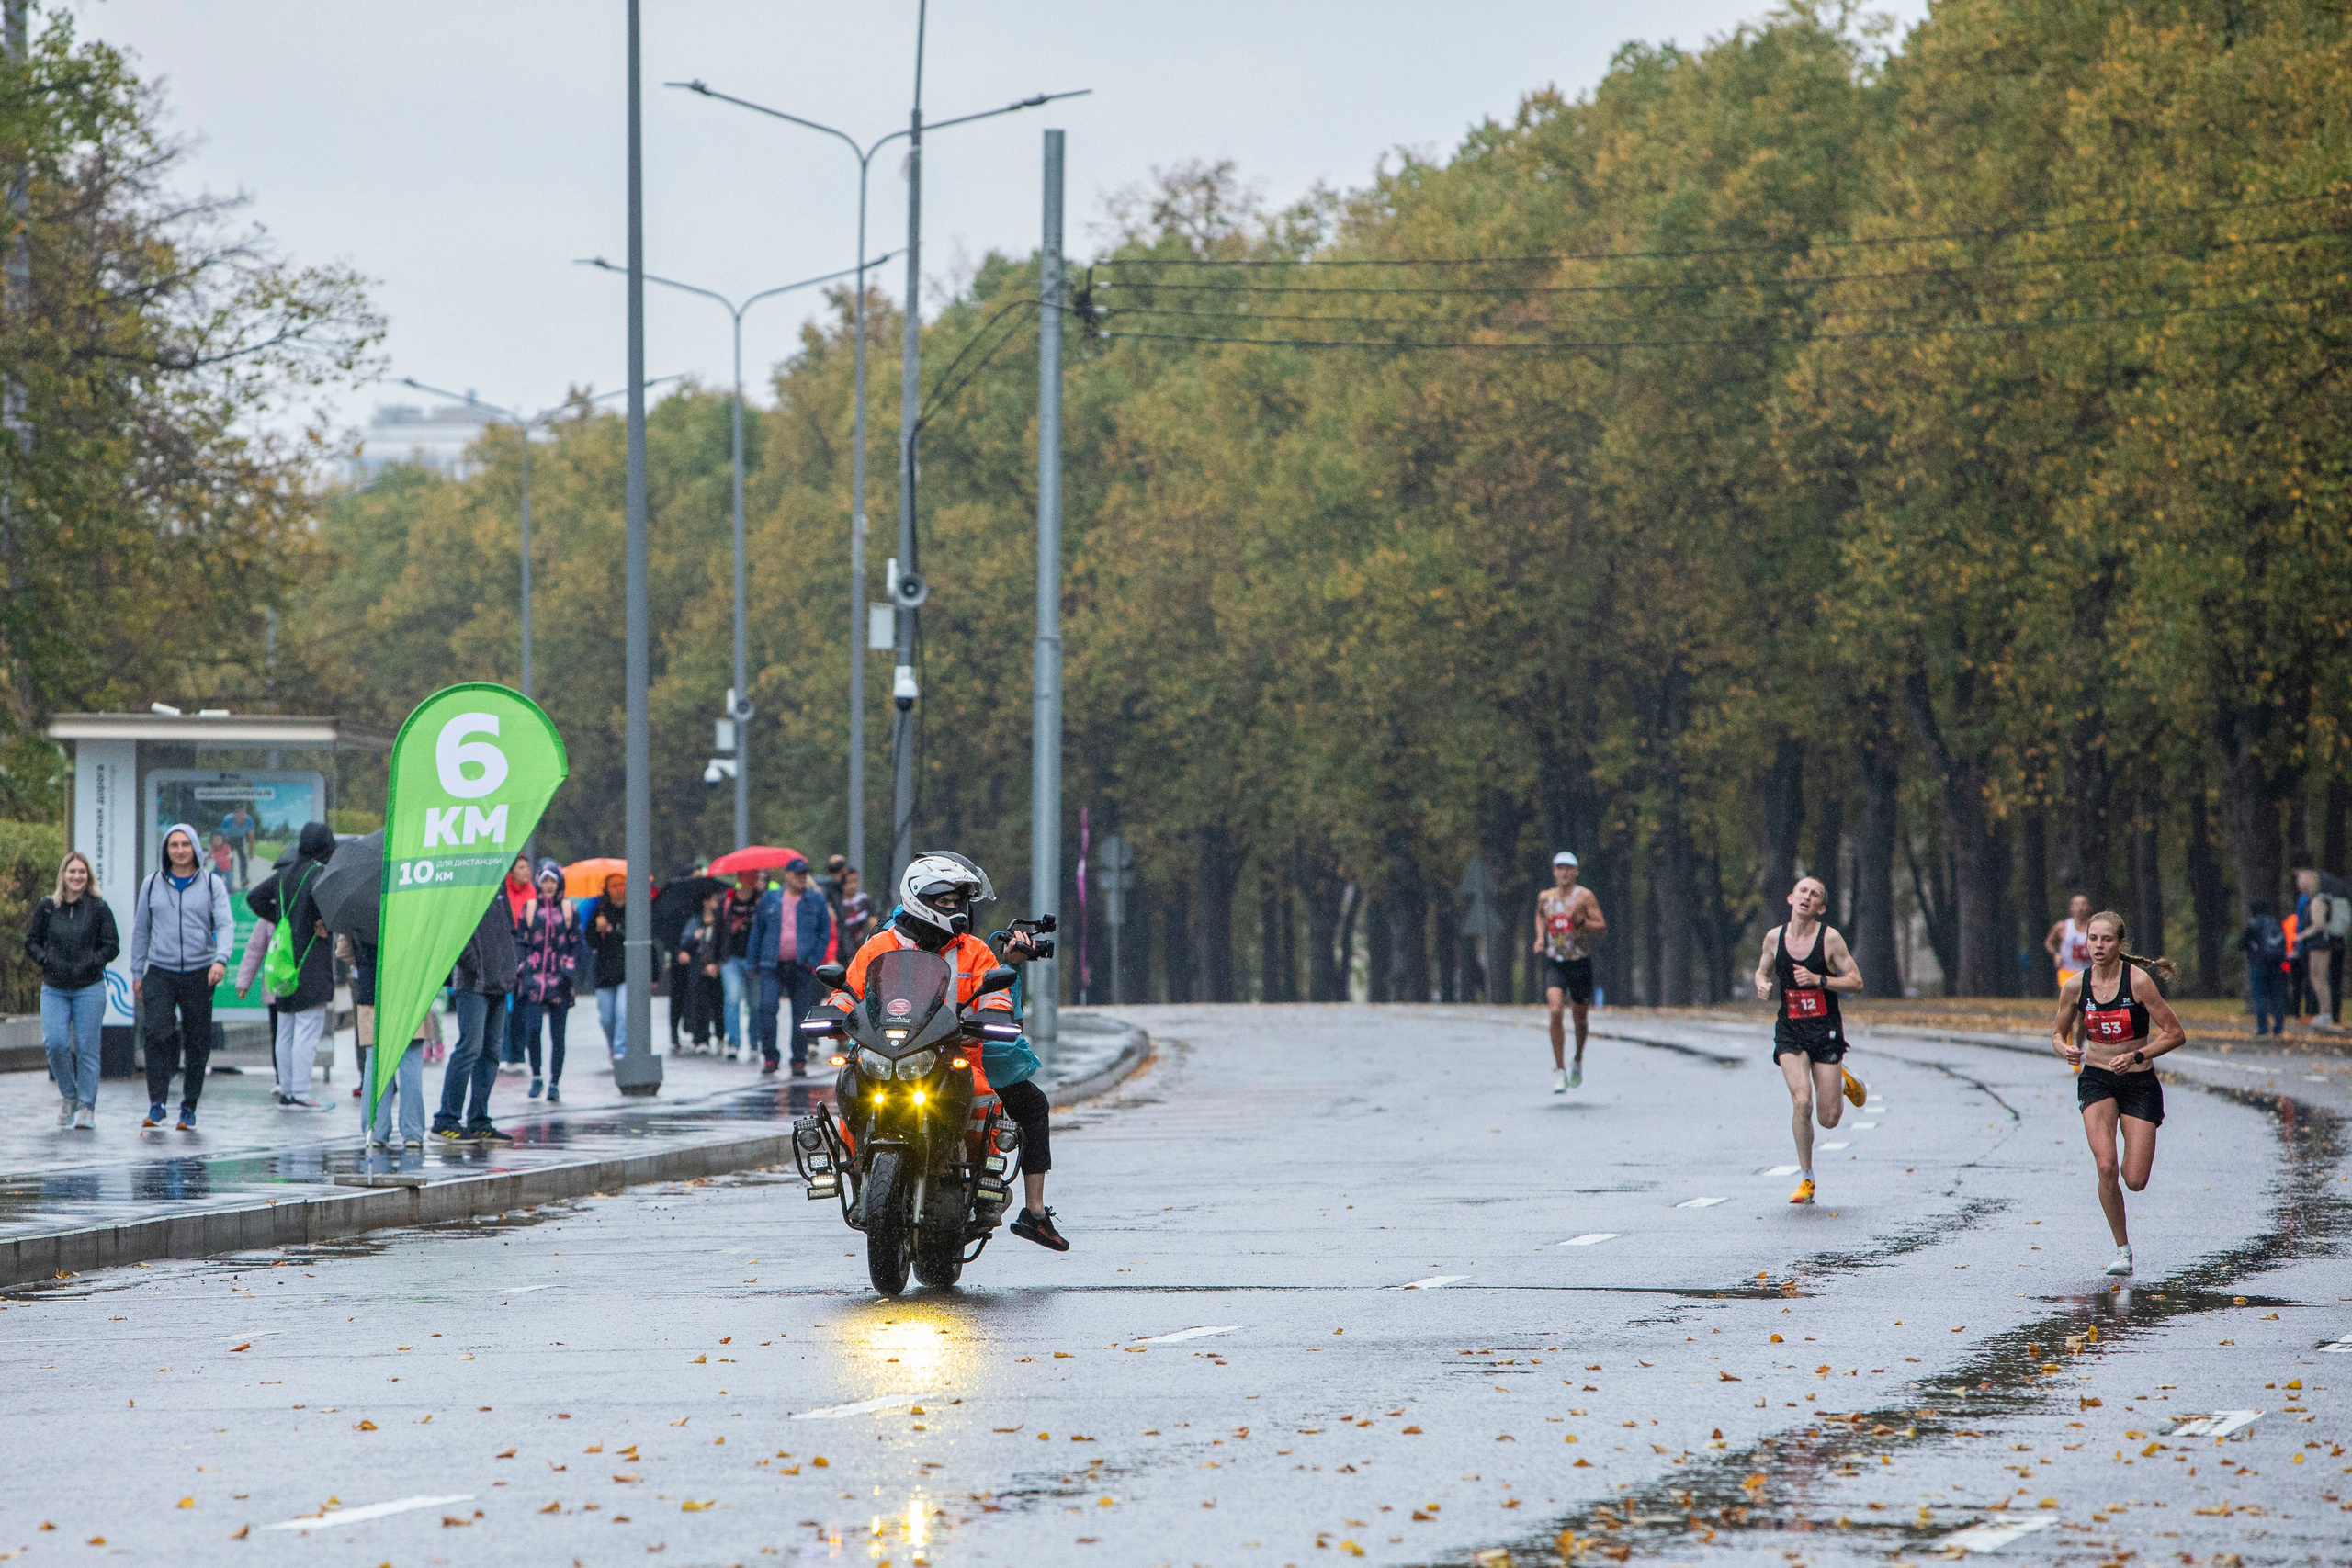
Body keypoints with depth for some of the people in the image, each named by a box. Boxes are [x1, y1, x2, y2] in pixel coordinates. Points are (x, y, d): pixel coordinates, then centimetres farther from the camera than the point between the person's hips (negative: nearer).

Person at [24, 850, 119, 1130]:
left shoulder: (98, 908, 0)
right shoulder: (48, 907, 5)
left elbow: (112, 946, 3)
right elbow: (31, 941, 12)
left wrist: (91, 963, -10)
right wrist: (45, 960, -6)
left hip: (89, 989, -2)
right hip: (54, 989, 2)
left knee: (86, 1048, -1)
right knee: (55, 1043, -10)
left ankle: (87, 1107, 7)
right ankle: (69, 1096, 13)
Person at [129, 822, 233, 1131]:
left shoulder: (212, 884, 4)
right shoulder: (153, 884, 9)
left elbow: (225, 924, -6)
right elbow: (141, 929, 15)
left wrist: (221, 958, -24)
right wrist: (136, 973, 12)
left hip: (199, 975, 0)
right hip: (160, 972, 0)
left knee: (197, 1044, 1)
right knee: (156, 1034, -17)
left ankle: (189, 1109, 11)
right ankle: (156, 1105, -16)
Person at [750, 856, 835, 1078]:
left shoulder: (816, 900, 6)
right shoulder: (770, 899, 8)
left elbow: (825, 932, 8)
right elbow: (757, 931, 14)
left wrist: (814, 960, -3)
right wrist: (753, 961, 10)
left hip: (802, 967, 0)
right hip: (773, 966, 0)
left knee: (801, 1015, 2)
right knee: (767, 1008, -14)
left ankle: (799, 1062, 9)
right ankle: (769, 1058, -6)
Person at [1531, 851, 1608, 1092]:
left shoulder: (1584, 896, -6)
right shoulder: (1545, 897, 5)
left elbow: (1602, 927, -8)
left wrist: (1582, 922, -26)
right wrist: (1540, 937, 11)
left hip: (1580, 962, -1)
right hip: (1554, 963, 1)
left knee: (1580, 1016, 10)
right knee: (1556, 1011, -19)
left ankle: (1578, 1062, 37)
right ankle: (1559, 1070, -16)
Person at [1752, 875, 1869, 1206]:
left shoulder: (1830, 938, -8)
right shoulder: (1774, 937, 0)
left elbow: (1855, 982, -7)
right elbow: (1762, 970, 17)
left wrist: (1818, 979, -21)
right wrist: (1762, 984, -7)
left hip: (1825, 1029, -1)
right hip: (1790, 1030, 1)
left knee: (1828, 1118, 0)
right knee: (1801, 1101, -19)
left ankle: (1843, 1082, 37)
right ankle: (1806, 1179, -4)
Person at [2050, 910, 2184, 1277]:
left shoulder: (2139, 981, -13)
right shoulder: (2076, 986, -3)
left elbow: (2176, 1035, -11)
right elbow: (2058, 1033, 12)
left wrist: (2137, 1056, -23)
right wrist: (2065, 1049, -11)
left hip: (2139, 1083, -1)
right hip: (2096, 1080, 1)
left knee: (2135, 1180, -6)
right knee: (2106, 1167, -21)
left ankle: (2131, 1159, 34)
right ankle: (2122, 1248, -4)